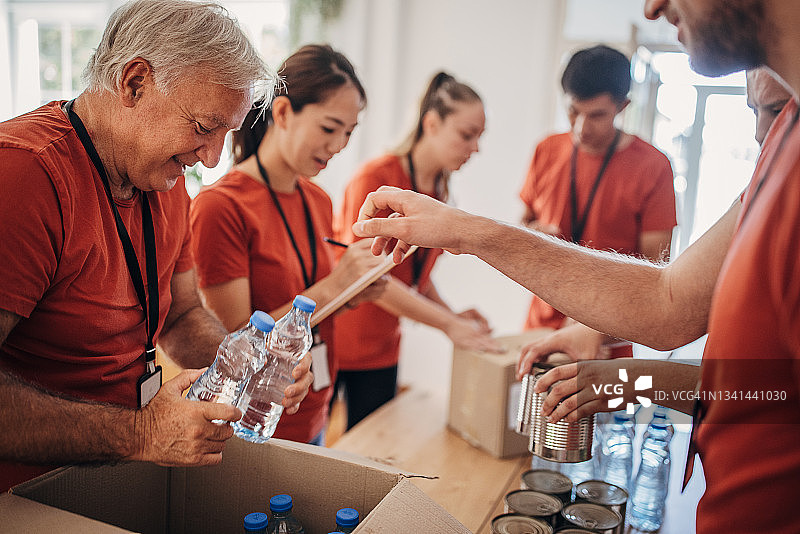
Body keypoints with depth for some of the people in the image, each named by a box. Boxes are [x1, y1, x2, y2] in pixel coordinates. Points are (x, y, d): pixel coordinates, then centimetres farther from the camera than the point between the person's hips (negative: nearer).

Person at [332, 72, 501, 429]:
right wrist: (448, 323, -23)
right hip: (334, 342, -6)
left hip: (382, 347, 6)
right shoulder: (375, 179, -17)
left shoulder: (437, 190, 5)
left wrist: (451, 316, -3)